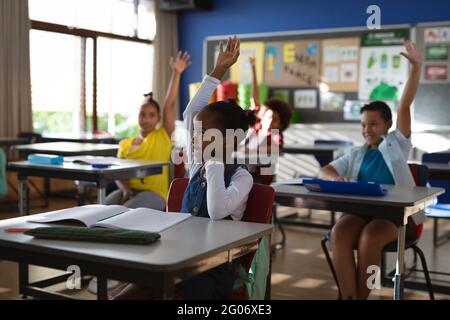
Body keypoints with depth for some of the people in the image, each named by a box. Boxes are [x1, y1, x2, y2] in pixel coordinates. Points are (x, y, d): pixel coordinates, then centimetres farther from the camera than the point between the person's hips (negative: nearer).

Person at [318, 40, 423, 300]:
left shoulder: (397, 144, 11)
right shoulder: (356, 154, 20)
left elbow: (405, 106, 1)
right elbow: (323, 171, 15)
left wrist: (416, 67, -8)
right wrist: (336, 178, -10)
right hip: (361, 211, 3)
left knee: (369, 238, -34)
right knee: (339, 234, -30)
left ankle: (361, 296, -22)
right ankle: (349, 297, -32)